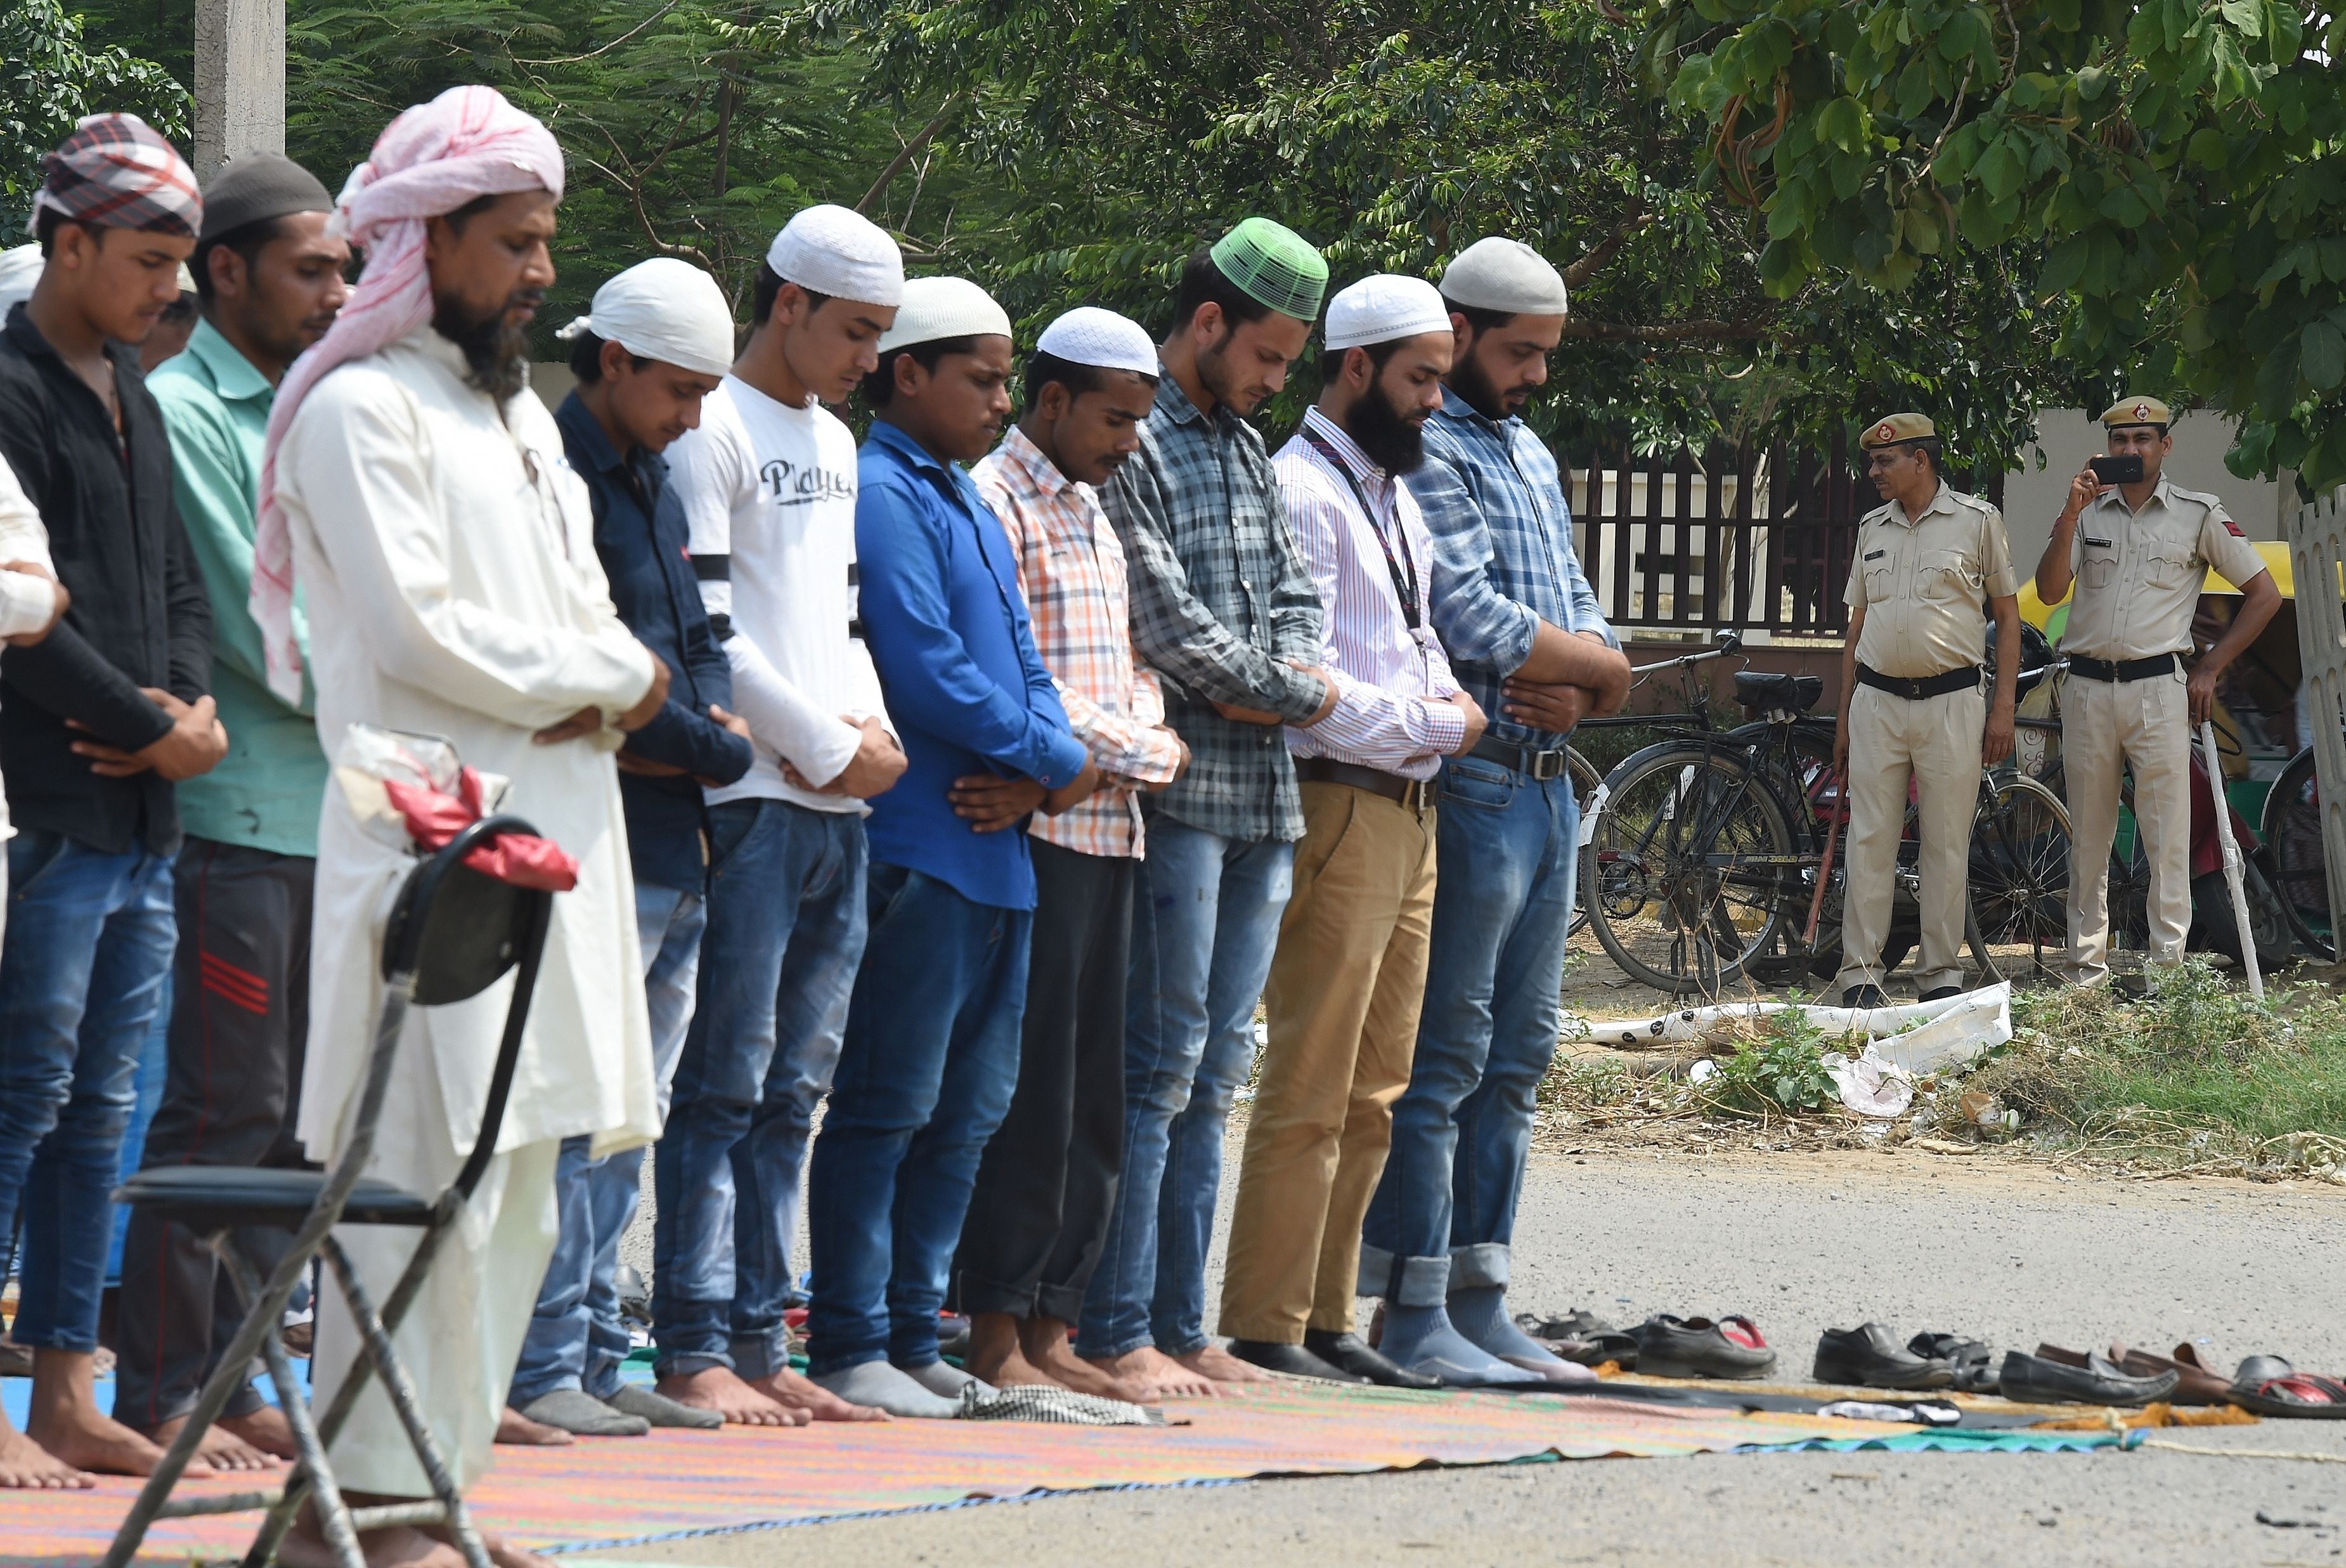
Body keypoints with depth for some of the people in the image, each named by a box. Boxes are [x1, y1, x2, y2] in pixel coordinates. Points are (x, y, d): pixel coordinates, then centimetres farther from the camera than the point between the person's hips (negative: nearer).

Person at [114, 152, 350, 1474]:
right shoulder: (185, 413, -10)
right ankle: (159, 1397, -3)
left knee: (279, 1118, 10)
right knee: (223, 1112, -7)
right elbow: (260, 637, -14)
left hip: (322, 814, 8)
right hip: (236, 810, -8)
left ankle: (227, 1381, 15)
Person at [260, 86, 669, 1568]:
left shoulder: (520, 413, 21)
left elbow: (588, 609, 19)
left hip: (555, 830, 9)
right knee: (430, 1175, -12)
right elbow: (415, 628, -15)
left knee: (516, 1192, 8)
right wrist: (606, 678, -5)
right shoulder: (362, 409, -7)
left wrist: (600, 692, -5)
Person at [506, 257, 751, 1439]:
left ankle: (594, 1356, 15)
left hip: (669, 846, 10)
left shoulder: (654, 484, 20)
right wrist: (699, 742, -5)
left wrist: (708, 730, 0)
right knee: (576, 1108, -10)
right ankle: (544, 1370, -9)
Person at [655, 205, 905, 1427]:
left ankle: (760, 1340, 10)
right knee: (725, 1084, -8)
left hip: (838, 806, 8)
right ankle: (693, 1348, -8)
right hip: (750, 799, -8)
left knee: (792, 1088, 8)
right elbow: (705, 631, -12)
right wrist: (825, 745, -9)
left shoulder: (834, 443, 21)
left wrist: (874, 730, 5)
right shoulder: (713, 433, -6)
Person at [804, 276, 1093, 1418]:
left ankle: (912, 1337, 16)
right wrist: (1056, 761, -7)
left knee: (967, 1111, 11)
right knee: (888, 1105, -7)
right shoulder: (882, 497, -10)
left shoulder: (967, 504, 20)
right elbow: (929, 673, -17)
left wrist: (1031, 769, -4)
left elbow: (1021, 668, 17)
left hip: (995, 849, 9)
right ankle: (849, 1350, -4)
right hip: (915, 844, -9)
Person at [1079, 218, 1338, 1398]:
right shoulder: (1129, 445, -9)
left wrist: (1286, 675, -4)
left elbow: (1293, 590, 18)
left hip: (1259, 794, 9)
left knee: (1212, 1074, 9)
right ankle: (1115, 1332, -6)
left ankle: (1179, 1323, 13)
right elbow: (1166, 621, -15)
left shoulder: (1245, 449, 19)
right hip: (1175, 782, -9)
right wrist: (1300, 695, -5)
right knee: (1157, 1066, -9)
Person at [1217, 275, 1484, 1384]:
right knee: (1311, 1085, -9)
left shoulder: (1394, 494, 20)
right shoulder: (1302, 491, -11)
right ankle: (1264, 1325, -6)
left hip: (1408, 812, 10)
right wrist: (1434, 726, -10)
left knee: (1374, 1092, 10)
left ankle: (1325, 1318, 14)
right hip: (1338, 805, -10)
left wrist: (1446, 701, 9)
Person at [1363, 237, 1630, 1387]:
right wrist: (1602, 668, -6)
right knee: (1442, 1055, -7)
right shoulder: (1426, 453, -10)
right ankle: (1413, 1312, -6)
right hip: (1469, 779, -9)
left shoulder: (1531, 456, 20)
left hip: (1546, 781, 9)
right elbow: (1475, 623, -20)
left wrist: (1569, 690, -7)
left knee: (1515, 1056, 10)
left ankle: (1480, 1302, 14)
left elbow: (1580, 619, 17)